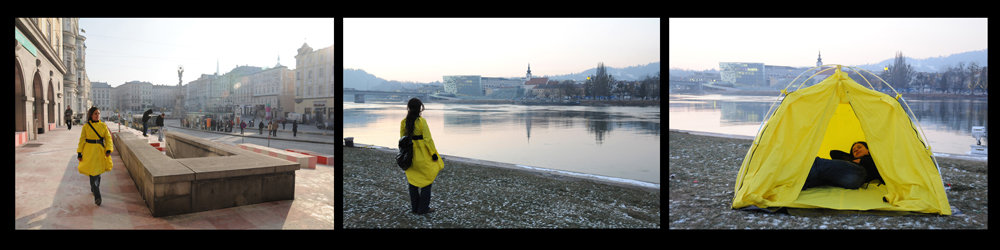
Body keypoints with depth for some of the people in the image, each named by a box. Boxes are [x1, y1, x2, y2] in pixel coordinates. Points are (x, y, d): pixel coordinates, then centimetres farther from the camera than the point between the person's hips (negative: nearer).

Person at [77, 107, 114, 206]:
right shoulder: (86, 126, -1)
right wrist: (79, 153, -1)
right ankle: (97, 196, -7)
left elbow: (108, 138, 0)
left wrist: (108, 150, -13)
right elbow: (82, 140, 2)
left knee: (98, 172, 13)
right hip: (89, 151, -2)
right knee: (93, 173, -7)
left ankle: (94, 189, 40)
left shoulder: (103, 126, 3)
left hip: (100, 152, 2)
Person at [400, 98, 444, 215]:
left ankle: (414, 207, 21)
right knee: (427, 179, 7)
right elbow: (428, 139, -16)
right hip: (422, 155, -5)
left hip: (410, 155, 5)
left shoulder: (403, 122, -1)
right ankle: (423, 208, 9)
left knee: (412, 180, 14)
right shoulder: (421, 121, -16)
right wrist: (434, 153, -8)